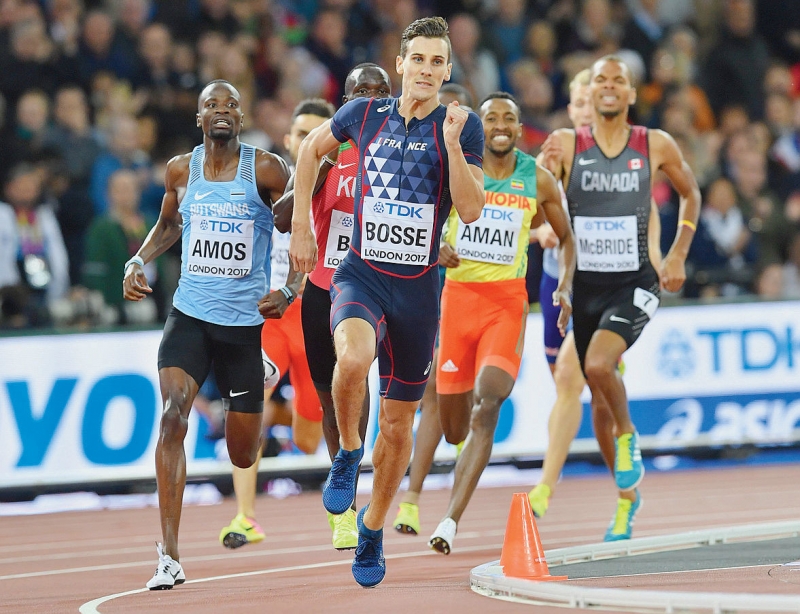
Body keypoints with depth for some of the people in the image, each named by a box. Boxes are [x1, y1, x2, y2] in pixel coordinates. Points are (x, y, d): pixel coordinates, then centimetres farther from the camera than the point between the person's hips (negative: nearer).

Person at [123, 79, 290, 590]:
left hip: (247, 320, -2)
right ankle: (170, 557, -22)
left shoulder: (265, 169, -7)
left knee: (243, 455, 8)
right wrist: (139, 261, 8)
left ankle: (261, 419, 51)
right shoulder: (181, 169, 5)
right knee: (172, 415, -22)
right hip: (190, 313, 2)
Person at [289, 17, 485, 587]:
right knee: (354, 357, -35)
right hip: (361, 276, -1)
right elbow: (311, 149, 19)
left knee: (399, 422, 10)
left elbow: (471, 209, -12)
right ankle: (348, 452, -7)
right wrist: (301, 228, 14)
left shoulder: (463, 126, -3)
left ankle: (373, 530, 32)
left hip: (419, 288, 1)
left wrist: (451, 143, -24)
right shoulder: (365, 113, 0)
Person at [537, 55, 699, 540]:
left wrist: (678, 256, 7)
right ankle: (628, 494, 28)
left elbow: (690, 193, 15)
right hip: (586, 284, 3)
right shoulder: (566, 145, -2)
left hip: (636, 284, -3)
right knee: (601, 394, 10)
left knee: (599, 364, -28)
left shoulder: (656, 146, -2)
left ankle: (629, 436, 2)